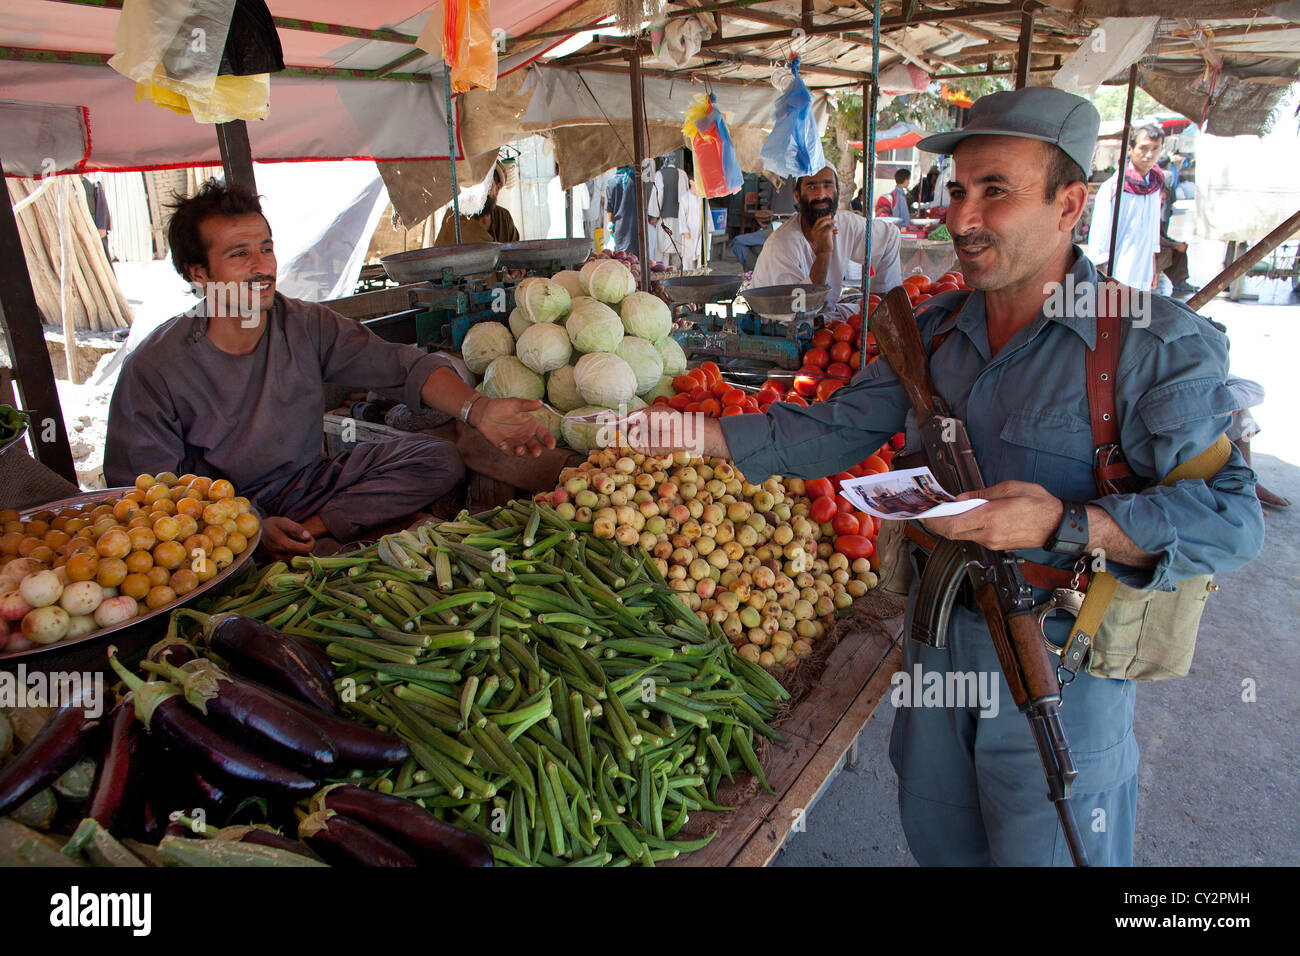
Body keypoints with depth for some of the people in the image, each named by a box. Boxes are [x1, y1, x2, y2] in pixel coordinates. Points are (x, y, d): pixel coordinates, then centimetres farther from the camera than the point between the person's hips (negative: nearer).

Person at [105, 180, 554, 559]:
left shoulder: (307, 326, -4)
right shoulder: (153, 368, -13)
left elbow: (402, 366, -12)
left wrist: (477, 409, -32)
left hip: (305, 489, 5)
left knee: (438, 459, -13)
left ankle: (312, 530, -17)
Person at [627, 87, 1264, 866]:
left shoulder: (1161, 344, -16)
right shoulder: (934, 330, 2)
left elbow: (1231, 517, -22)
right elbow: (835, 431, 4)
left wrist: (1069, 525, -36)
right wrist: (700, 434, -4)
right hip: (937, 647, 6)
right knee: (938, 842, 25)